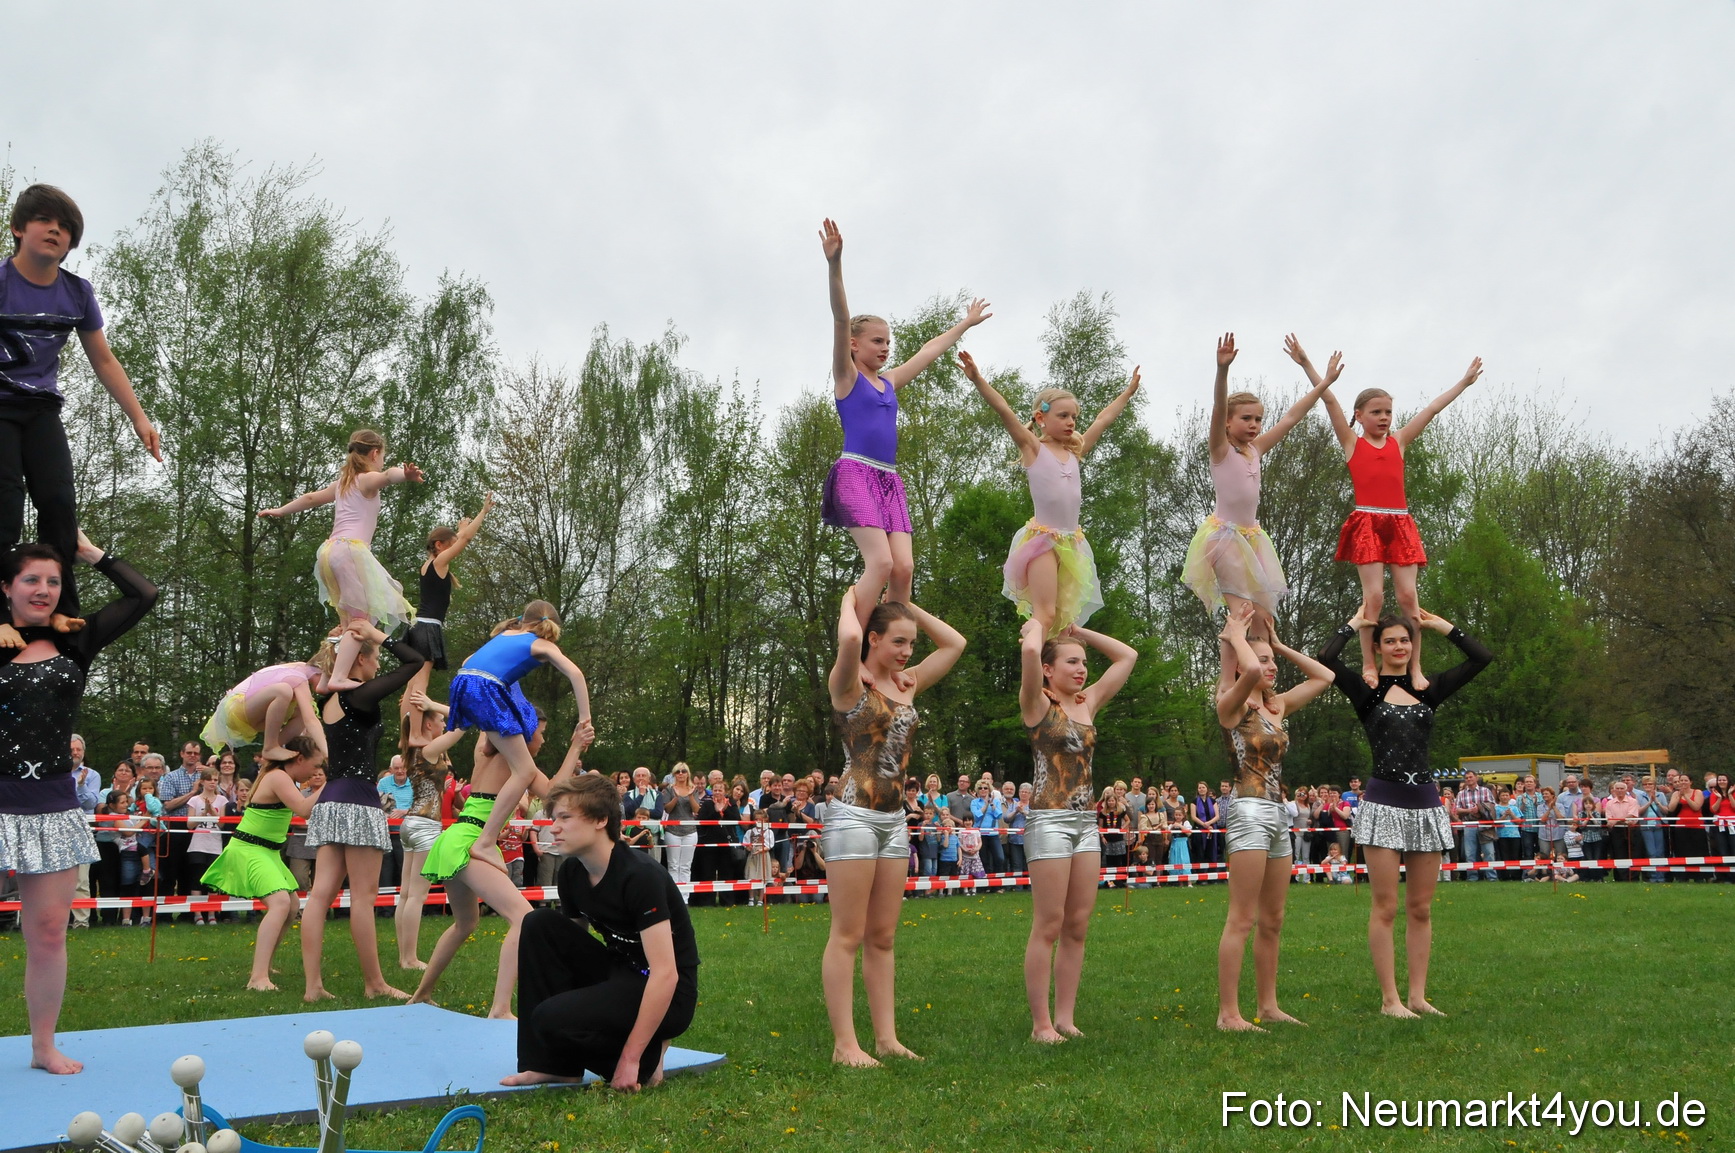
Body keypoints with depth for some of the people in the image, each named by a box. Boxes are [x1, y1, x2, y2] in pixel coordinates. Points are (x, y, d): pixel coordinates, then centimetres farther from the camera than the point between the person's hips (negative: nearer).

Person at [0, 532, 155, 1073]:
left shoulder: (75, 643, 8)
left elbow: (143, 595, 6)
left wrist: (92, 553, 10)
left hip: (53, 805, 2)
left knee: (49, 931, 6)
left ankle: (44, 1045, 17)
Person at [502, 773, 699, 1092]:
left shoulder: (640, 877, -23)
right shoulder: (572, 872, 1)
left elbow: (665, 974, -27)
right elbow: (570, 945, 13)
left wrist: (631, 1059, -26)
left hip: (667, 996, -8)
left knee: (552, 1019, -28)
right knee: (540, 925, -8)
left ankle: (647, 1058, -1)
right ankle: (554, 1064, -3)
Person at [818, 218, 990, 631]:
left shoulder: (889, 381, 22)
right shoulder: (847, 376, 4)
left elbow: (930, 350, 34)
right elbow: (841, 320, -9)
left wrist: (966, 323, 46)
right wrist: (834, 264, -21)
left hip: (889, 479, 7)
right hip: (855, 473, -7)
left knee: (904, 568, -7)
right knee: (880, 562, -21)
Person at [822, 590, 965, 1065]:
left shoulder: (907, 685, 13)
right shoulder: (851, 683, -7)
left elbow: (954, 643, 18)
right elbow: (849, 638, -29)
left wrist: (906, 604, 14)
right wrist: (850, 600, -8)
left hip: (894, 820, 7)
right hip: (855, 815, -7)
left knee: (882, 937, 10)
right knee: (848, 936, -3)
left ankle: (886, 1037, 15)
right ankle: (844, 1043, 1)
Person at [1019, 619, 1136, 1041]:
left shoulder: (1087, 704, 13)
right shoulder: (1038, 704, -4)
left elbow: (1127, 656, 18)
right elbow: (1029, 651, -22)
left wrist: (1079, 632, 16)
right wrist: (1036, 626, -1)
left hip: (1086, 822, 7)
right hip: (1049, 820, -7)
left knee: (1077, 927, 7)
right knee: (1048, 927, -5)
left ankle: (1065, 1017, 13)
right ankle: (1041, 1023, 0)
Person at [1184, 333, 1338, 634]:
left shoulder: (1256, 449, 11)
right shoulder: (1221, 449, -6)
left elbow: (1291, 418, 15)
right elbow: (1218, 409, -22)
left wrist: (1325, 382, 16)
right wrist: (1222, 369, -38)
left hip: (1252, 537, 7)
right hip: (1223, 535, -7)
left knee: (1263, 617, 2)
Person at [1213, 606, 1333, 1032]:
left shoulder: (1277, 706, 15)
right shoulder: (1232, 705, -7)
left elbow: (1324, 677, 22)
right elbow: (1248, 670, -28)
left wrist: (1280, 645, 17)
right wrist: (1236, 636, -9)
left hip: (1278, 814, 8)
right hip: (1249, 811, -8)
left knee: (1272, 921, 12)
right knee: (1242, 920, -9)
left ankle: (1267, 1005, 19)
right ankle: (1228, 1013, -7)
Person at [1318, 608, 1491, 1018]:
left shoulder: (1428, 691, 11)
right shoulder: (1367, 691, 1)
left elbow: (1482, 657, 10)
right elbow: (1325, 660, -15)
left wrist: (1441, 625, 11)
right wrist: (1353, 624, -1)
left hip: (1425, 804, 4)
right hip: (1384, 804, -4)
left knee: (1421, 908, 8)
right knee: (1385, 907, -1)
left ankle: (1418, 996, 15)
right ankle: (1389, 999, 4)